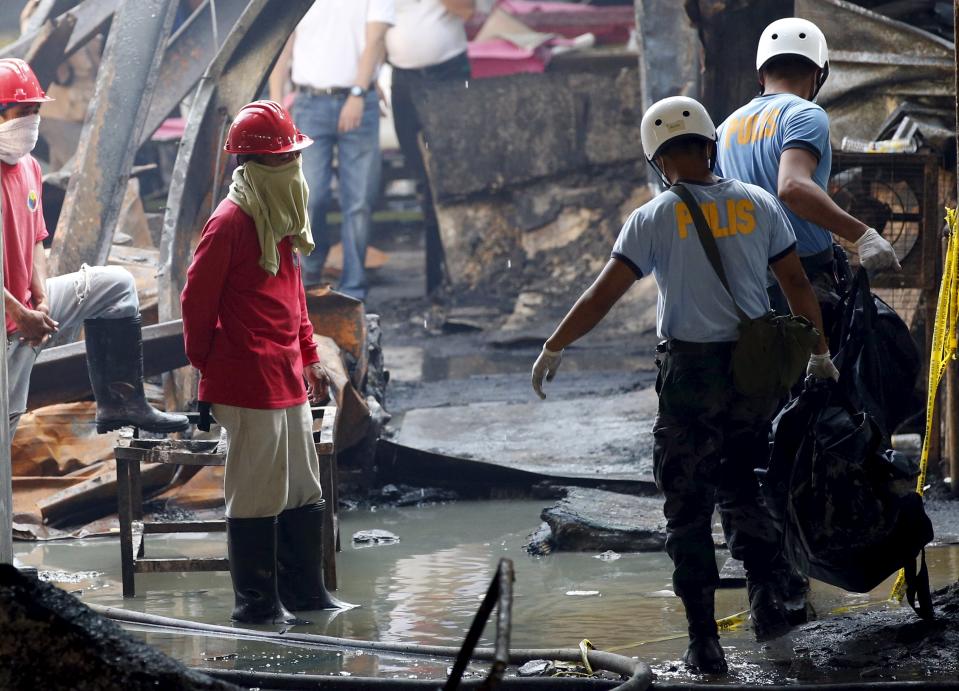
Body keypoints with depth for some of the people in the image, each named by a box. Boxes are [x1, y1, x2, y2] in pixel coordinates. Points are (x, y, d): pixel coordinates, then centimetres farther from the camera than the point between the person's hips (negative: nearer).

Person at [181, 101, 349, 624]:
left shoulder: (283, 217, 13)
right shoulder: (231, 222, -15)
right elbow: (198, 300, -12)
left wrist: (309, 358, 19)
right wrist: (206, 368, -6)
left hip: (287, 380, 9)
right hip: (248, 384, -9)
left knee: (305, 492, 15)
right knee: (258, 495, -2)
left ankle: (305, 592, 25)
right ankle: (257, 604, 7)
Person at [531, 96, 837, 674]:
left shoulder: (654, 218, -5)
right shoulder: (757, 204, 3)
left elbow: (604, 295, -7)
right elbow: (798, 286, 6)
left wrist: (554, 349, 4)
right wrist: (819, 353, 19)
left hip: (690, 372, -3)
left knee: (688, 505, 5)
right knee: (739, 483, 23)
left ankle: (705, 640, 3)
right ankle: (766, 594, 9)